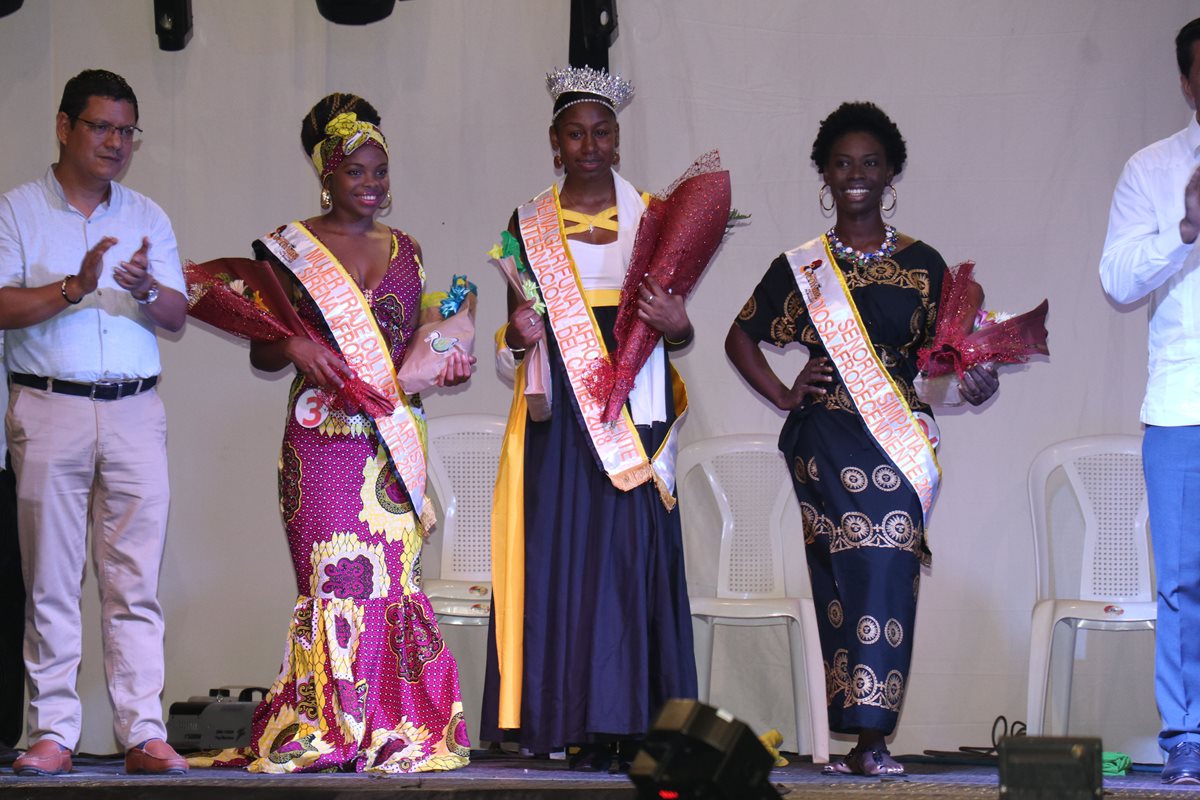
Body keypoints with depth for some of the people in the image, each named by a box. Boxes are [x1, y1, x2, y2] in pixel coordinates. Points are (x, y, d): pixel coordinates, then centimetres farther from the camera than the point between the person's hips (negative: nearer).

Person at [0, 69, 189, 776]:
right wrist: (74, 288, -17)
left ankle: (144, 733, -2)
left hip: (136, 411, 2)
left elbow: (177, 316, 9)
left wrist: (147, 290, -12)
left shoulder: (148, 218, 15)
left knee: (137, 579, -2)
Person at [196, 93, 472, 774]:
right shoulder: (292, 248, 6)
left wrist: (445, 365, 2)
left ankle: (395, 731, 1)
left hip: (395, 432, 3)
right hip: (324, 432, -3)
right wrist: (295, 347, -15)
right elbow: (262, 354, 5)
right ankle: (329, 730, -5)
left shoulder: (405, 250, 16)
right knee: (335, 573, -10)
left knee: (394, 574, -2)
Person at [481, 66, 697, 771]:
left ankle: (626, 724, -7)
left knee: (630, 551, -8)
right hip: (558, 415, 1)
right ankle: (570, 715, -4)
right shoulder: (529, 227, 13)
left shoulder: (652, 218, 10)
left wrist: (675, 324, -12)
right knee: (559, 548, -6)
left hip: (633, 409, -1)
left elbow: (677, 332, 10)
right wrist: (517, 337, -6)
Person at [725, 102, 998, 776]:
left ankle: (869, 738, -15)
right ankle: (861, 738, -1)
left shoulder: (922, 265, 9)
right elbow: (741, 338, 18)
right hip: (825, 438, 0)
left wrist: (974, 382, -11)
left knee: (885, 573, -12)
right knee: (840, 580, -4)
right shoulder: (802, 266, 9)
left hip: (898, 440, 0)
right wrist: (785, 395, 6)